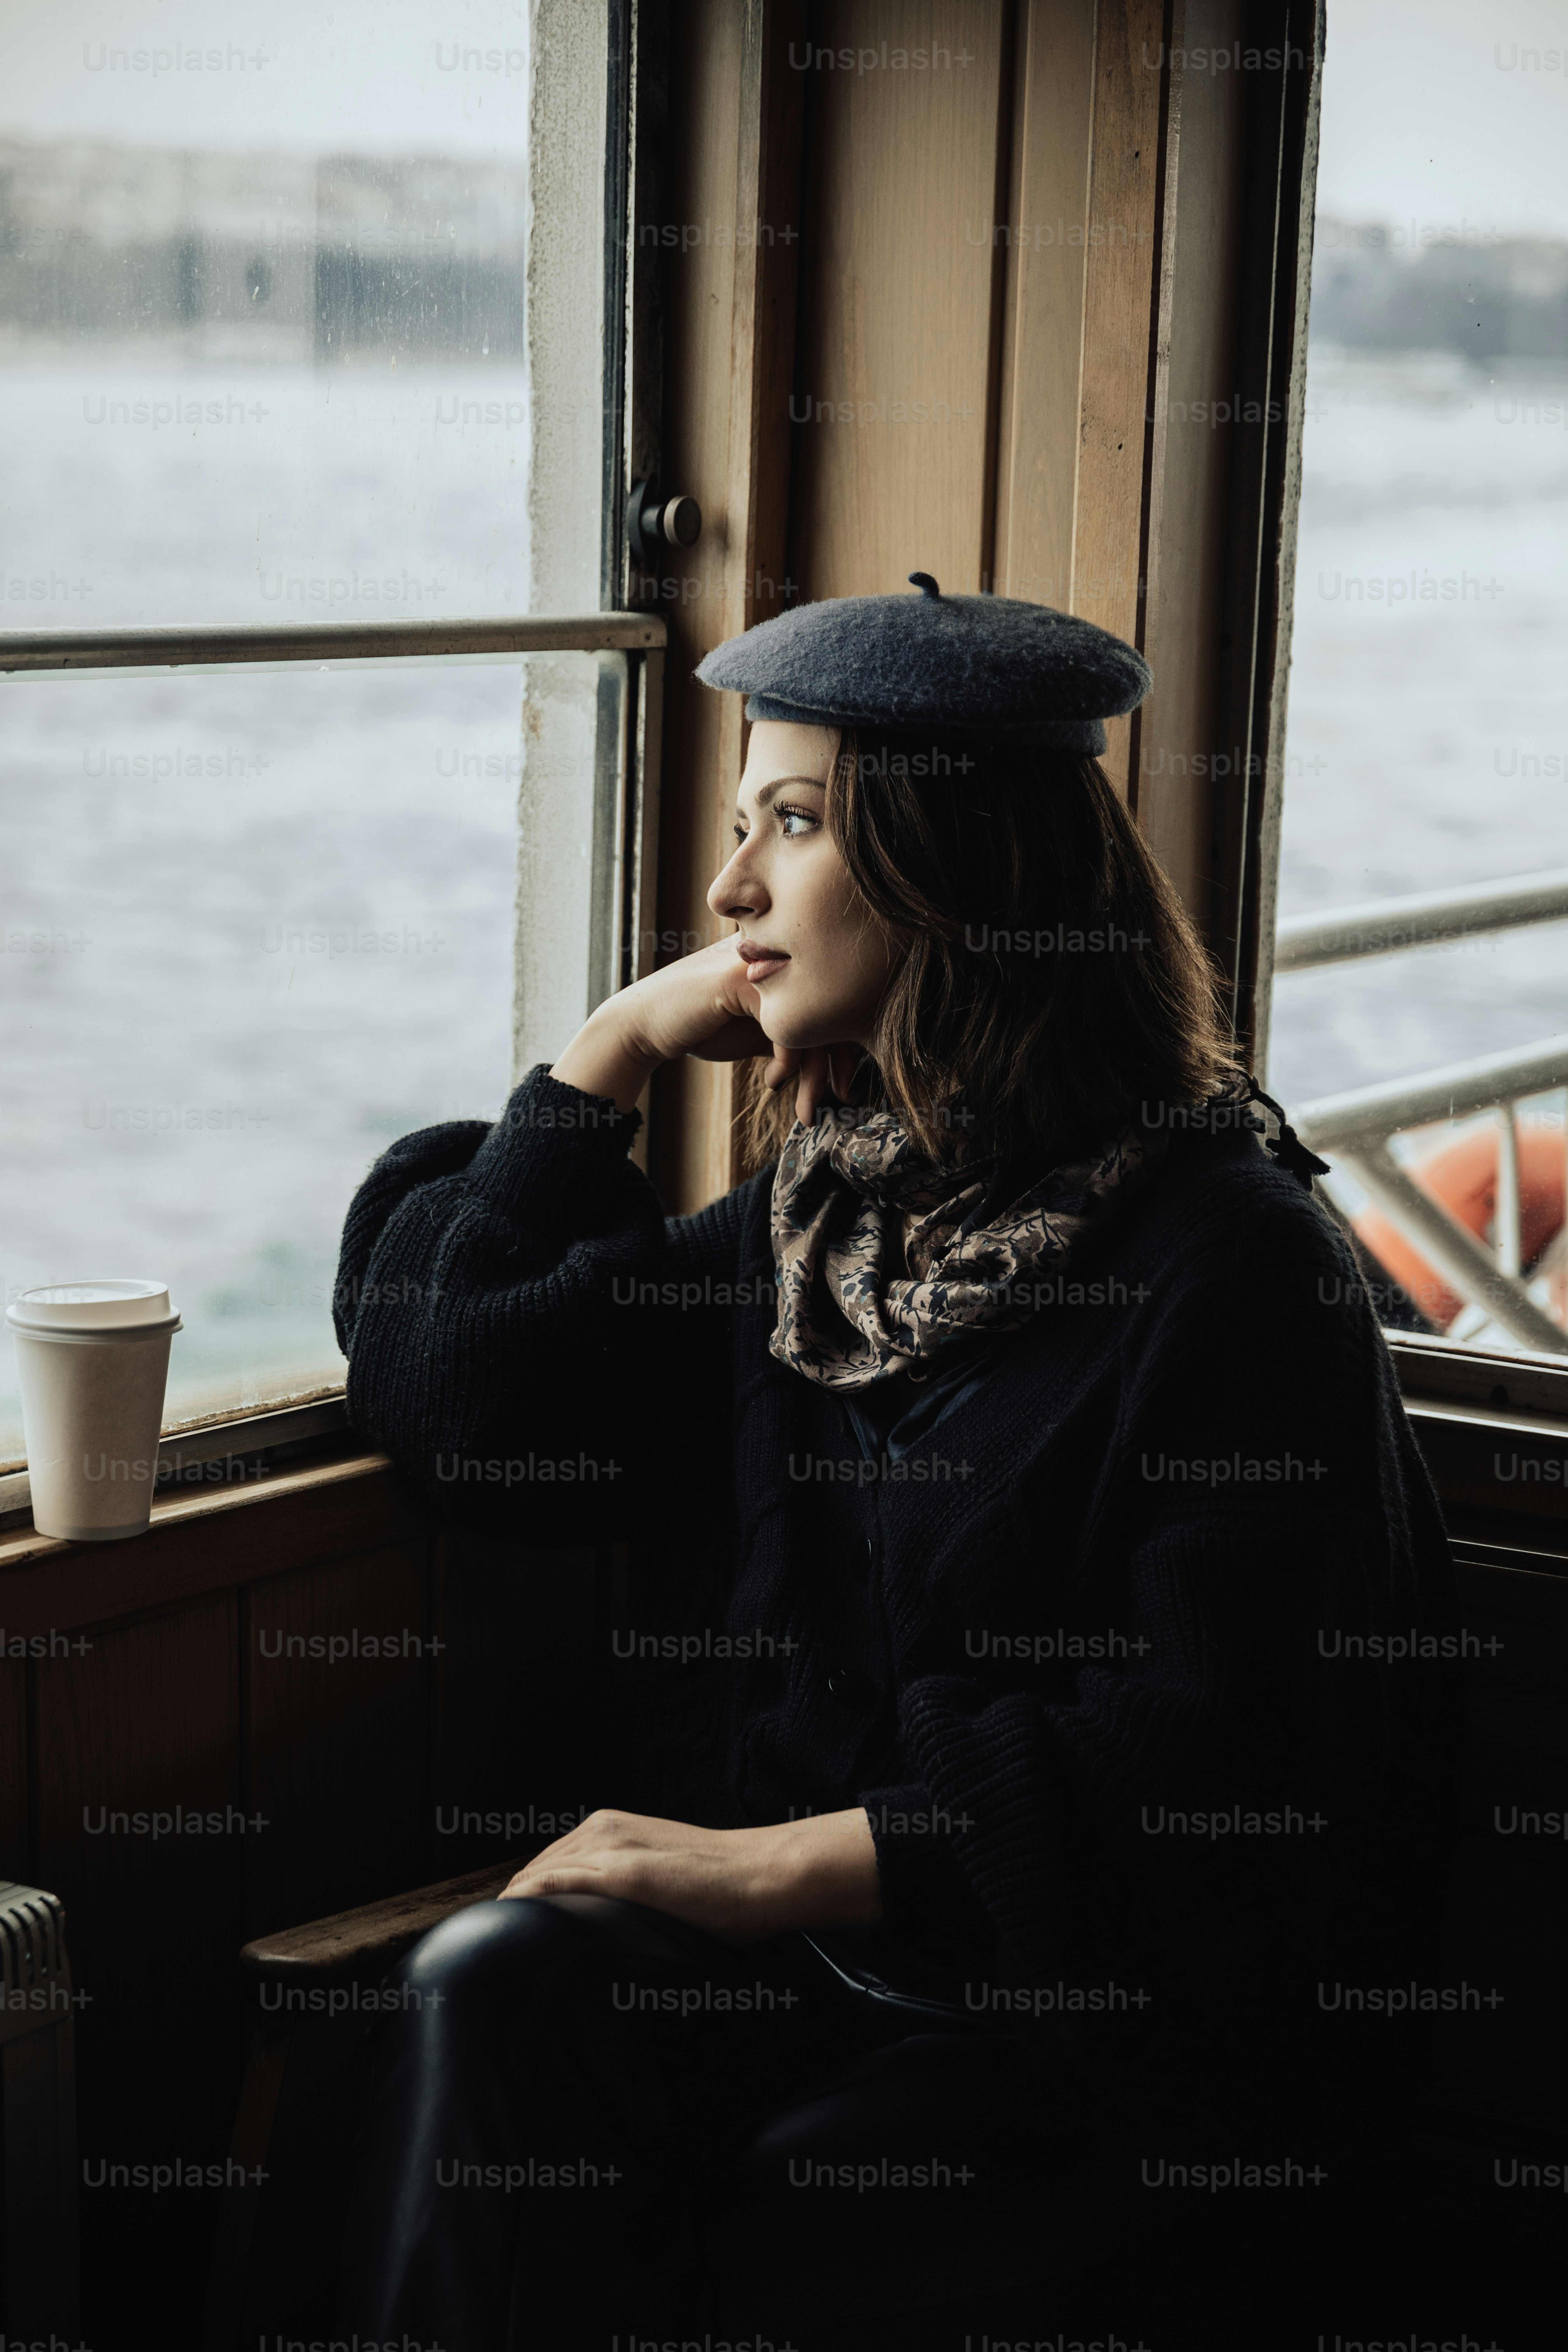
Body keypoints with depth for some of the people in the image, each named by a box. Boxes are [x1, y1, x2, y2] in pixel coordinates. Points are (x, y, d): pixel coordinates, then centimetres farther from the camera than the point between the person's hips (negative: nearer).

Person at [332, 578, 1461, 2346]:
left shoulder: (1236, 1265, -9)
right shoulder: (805, 1231, 14)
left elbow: (1206, 1768, -15)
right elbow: (456, 1398, 12)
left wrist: (797, 1862, -19)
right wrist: (615, 1049, 10)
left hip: (1113, 2002, -5)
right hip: (780, 1935, 6)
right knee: (485, 1993, -24)